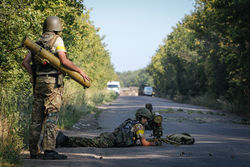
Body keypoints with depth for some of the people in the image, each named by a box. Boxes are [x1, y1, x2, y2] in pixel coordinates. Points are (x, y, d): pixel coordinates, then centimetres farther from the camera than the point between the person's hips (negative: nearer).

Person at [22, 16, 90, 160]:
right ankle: (49, 150, -17)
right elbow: (64, 61, -14)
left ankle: (34, 151, 9)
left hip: (39, 83, 7)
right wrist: (80, 71, -6)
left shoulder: (38, 42, 16)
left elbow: (25, 62, 12)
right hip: (53, 82, -6)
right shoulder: (57, 40, -3)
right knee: (52, 116, -10)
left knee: (37, 117, 7)